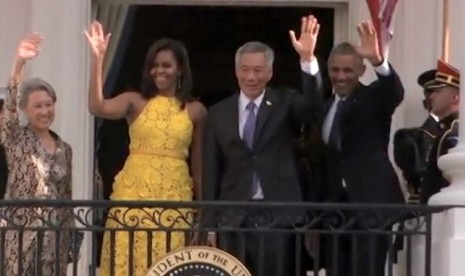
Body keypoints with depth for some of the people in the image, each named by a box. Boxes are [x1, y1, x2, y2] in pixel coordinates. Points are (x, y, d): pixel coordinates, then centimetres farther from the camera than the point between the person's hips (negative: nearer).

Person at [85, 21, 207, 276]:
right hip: (134, 192, -1)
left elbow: (198, 164, 13)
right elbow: (96, 108, -13)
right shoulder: (135, 102, 5)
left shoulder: (195, 111, 8)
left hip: (175, 196, 1)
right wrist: (97, 59, -18)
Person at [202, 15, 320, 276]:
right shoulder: (219, 113, 9)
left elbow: (311, 102, -19)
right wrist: (210, 220, 4)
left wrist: (307, 59, -33)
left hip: (278, 213, -2)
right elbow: (212, 170, 9)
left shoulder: (284, 104, 4)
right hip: (234, 215, 2)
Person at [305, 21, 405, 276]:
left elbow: (396, 92, -24)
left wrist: (377, 60, -41)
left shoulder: (374, 98, 0)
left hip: (371, 202, -6)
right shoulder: (325, 107, 18)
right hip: (335, 204, 6)